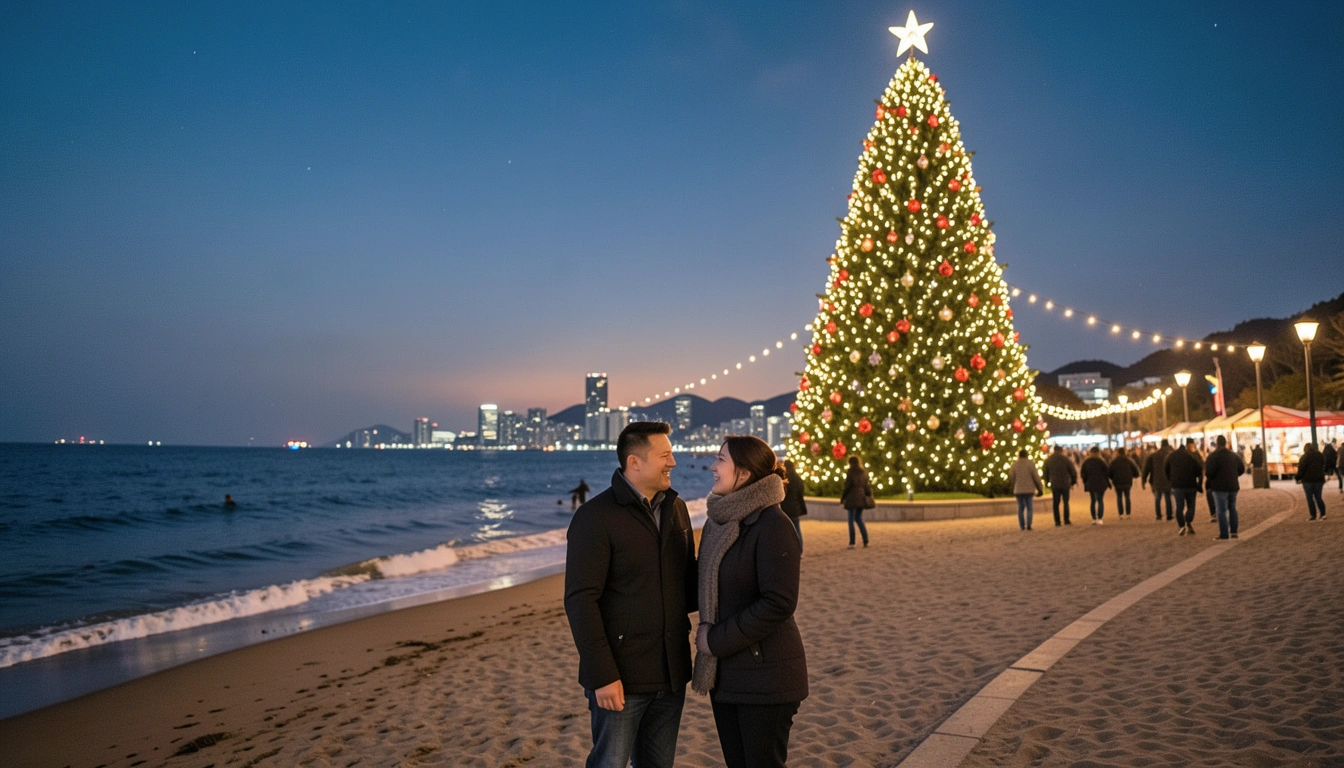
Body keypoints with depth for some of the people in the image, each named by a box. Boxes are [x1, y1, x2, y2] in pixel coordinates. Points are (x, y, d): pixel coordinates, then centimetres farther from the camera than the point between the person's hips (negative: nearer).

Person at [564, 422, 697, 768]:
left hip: (670, 673, 6)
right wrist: (602, 676, -19)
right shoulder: (595, 517, -12)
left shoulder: (675, 508, 8)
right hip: (622, 675, -6)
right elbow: (580, 601, -16)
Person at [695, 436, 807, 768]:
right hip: (723, 672, 8)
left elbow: (779, 603, -22)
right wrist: (706, 630, 0)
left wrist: (718, 640, -16)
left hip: (765, 674, -8)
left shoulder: (773, 525, -17)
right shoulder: (718, 521, 8)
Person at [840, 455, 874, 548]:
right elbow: (867, 486, 11)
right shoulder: (863, 473, 7)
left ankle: (852, 543, 0)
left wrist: (842, 500, -8)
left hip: (852, 499, -6)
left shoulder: (850, 473, -10)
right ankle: (866, 541, 12)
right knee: (859, 519, 17)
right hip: (861, 498, 6)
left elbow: (847, 487, -13)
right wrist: (870, 498, 20)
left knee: (851, 520, 1)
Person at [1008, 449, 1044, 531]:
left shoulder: (1014, 465, 1)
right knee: (1029, 508, 5)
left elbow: (1011, 478, 4)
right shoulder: (1030, 464, -6)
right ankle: (1028, 525, -7)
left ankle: (1022, 525, 6)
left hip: (1018, 490, 2)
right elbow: (1036, 477, -5)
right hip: (1029, 490, -2)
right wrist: (1040, 488, 4)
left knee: (1021, 508, 9)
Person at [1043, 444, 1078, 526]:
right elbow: (1073, 472, -2)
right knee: (1066, 502, 9)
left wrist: (1048, 482, 18)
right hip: (1065, 484, -1)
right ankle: (1066, 521, 7)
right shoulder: (1066, 459, -6)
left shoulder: (1048, 461, 3)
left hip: (1054, 485, 2)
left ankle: (1057, 522, 3)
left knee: (1056, 503, 6)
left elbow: (1046, 474, 8)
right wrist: (1073, 482, 9)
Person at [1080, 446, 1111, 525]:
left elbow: (1083, 474, 5)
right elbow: (1107, 473, -5)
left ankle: (1094, 519, 11)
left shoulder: (1086, 463, 1)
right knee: (1100, 501, 3)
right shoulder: (1101, 462, -9)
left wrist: (1085, 483, 15)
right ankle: (1099, 519, -7)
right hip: (1100, 484, -3)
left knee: (1093, 501, 12)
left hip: (1090, 484, 3)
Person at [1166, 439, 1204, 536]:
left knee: (1179, 506, 6)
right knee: (1190, 505, 11)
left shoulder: (1171, 456, 5)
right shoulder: (1192, 456, -9)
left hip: (1177, 485, 2)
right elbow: (1199, 470, -9)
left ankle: (1182, 526, -3)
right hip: (1191, 485, -2)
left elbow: (1167, 470, 11)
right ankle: (1189, 522, -7)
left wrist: (1170, 480, 21)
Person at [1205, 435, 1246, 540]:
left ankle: (1224, 534, -4)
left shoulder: (1213, 456, -12)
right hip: (1233, 486, 6)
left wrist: (1209, 477, 1)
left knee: (1222, 510, -2)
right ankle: (1233, 531, 17)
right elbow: (1242, 469, 12)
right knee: (1232, 508, 20)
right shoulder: (1234, 456, 9)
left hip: (1220, 487, -6)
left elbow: (1209, 472, -21)